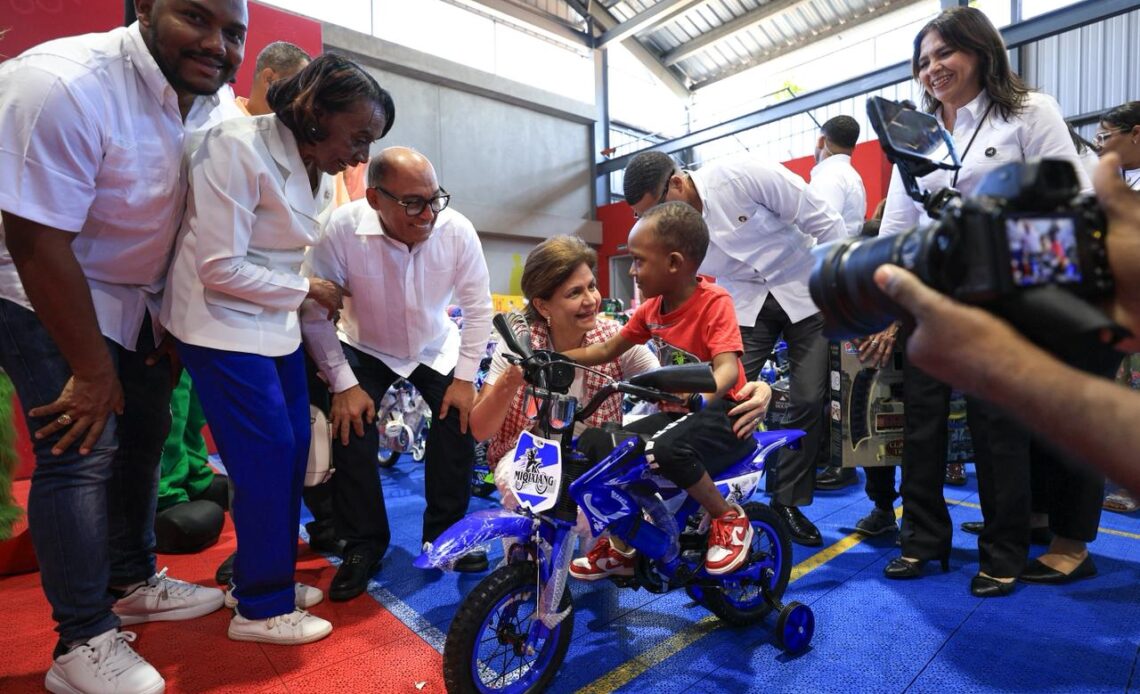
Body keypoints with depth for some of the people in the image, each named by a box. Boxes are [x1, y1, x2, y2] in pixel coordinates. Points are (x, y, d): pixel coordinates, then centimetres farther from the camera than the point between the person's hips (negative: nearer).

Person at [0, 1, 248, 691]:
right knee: (83, 452, -10)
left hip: (140, 296, 7)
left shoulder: (212, 101, -5)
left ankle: (134, 583, 32)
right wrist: (92, 372, -20)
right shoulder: (64, 85, -26)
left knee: (145, 435, 13)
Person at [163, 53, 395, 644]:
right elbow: (220, 267, -22)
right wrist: (308, 289, -13)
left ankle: (267, 576, 28)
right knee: (267, 457, -6)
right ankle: (261, 608, 13)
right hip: (223, 325, -8)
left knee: (293, 449, 9)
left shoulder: (316, 167, 6)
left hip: (275, 324, 8)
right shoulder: (238, 147, -19)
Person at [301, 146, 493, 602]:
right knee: (351, 431, -16)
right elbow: (314, 312, -20)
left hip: (436, 348, 2)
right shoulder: (342, 230, -30)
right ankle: (362, 547, 8)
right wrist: (343, 384, -20)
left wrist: (465, 377, -14)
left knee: (460, 420, -13)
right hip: (365, 349, -1)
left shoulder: (457, 230, -25)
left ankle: (445, 533, 10)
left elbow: (478, 306, -13)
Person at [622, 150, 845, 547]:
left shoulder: (741, 176, -25)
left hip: (806, 290, -2)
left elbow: (825, 223, -16)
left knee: (809, 400, -3)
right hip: (745, 301, 2)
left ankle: (788, 502, 14)